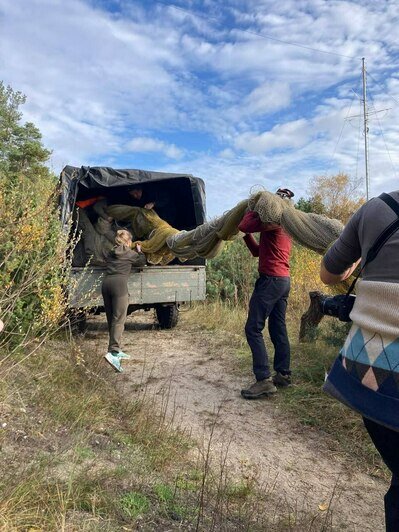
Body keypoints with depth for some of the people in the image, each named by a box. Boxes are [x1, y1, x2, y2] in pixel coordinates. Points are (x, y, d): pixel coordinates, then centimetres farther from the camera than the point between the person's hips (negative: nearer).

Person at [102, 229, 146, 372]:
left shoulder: (111, 253, 22)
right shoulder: (130, 253, 10)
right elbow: (142, 261, 24)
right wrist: (139, 251, 41)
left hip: (106, 283, 6)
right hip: (119, 284, -6)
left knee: (111, 319, 12)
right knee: (119, 319, -11)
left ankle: (116, 350, 19)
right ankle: (113, 352, -25)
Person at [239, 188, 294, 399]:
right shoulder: (283, 224, 21)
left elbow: (243, 225, -18)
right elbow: (257, 251, 24)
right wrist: (247, 236, 17)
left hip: (270, 280, -10)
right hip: (283, 280, 10)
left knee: (253, 329, -8)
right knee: (278, 329, 13)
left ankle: (264, 380, -9)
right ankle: (283, 374, 19)